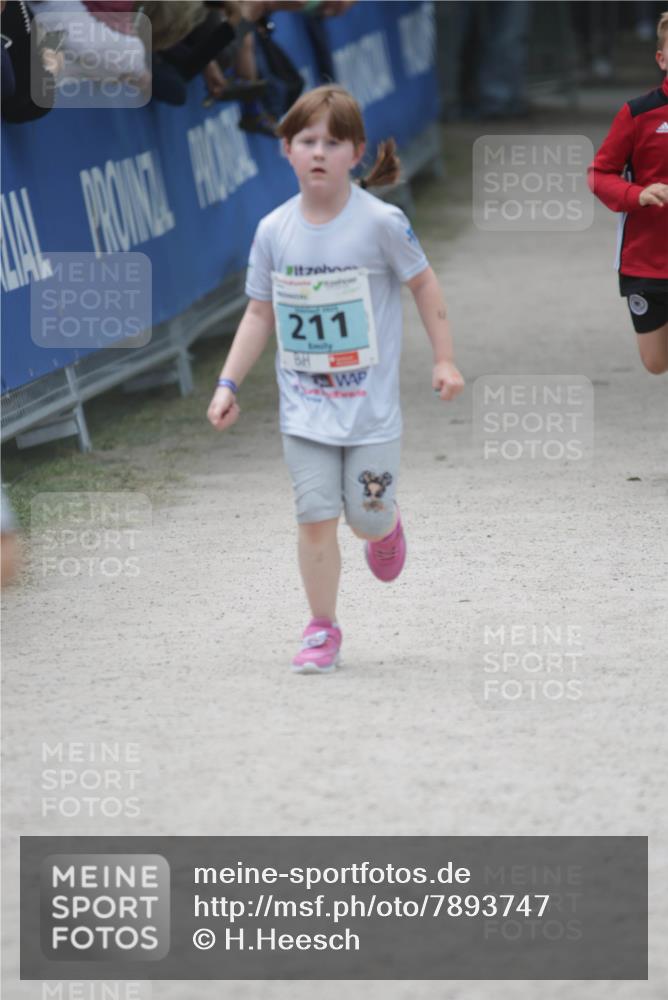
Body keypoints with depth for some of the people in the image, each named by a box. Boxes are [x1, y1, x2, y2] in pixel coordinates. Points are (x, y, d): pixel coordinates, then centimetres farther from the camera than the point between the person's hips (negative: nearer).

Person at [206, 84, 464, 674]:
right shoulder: (274, 231, -3)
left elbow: (422, 282, 1)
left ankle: (387, 529, 39)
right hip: (304, 408, 2)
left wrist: (444, 360, 3)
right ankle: (322, 630, 10)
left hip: (371, 404, -2)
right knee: (316, 518, -4)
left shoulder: (380, 222, -12)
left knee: (366, 516, 1)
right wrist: (229, 384, 2)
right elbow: (260, 313, 6)